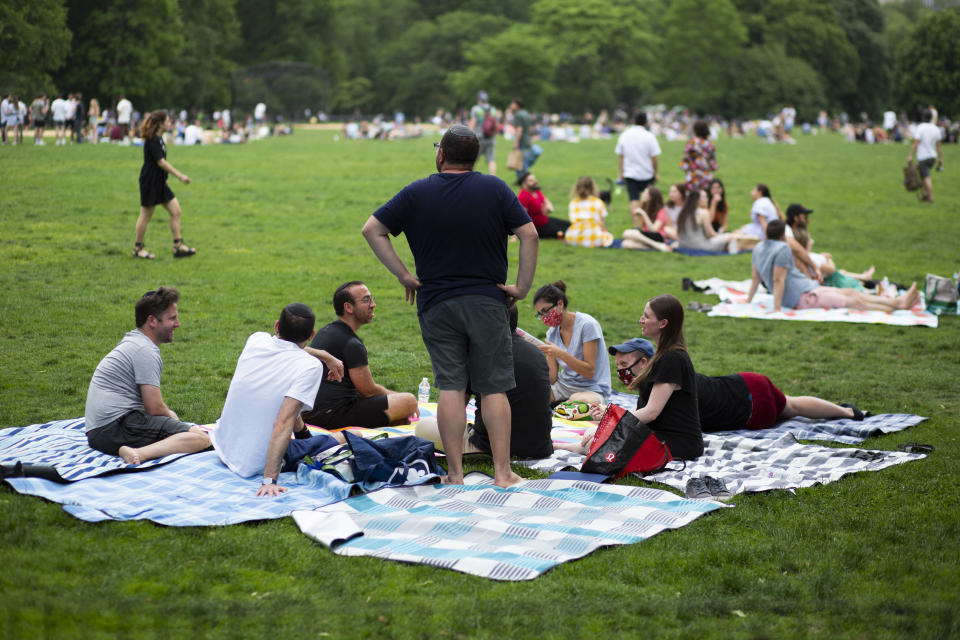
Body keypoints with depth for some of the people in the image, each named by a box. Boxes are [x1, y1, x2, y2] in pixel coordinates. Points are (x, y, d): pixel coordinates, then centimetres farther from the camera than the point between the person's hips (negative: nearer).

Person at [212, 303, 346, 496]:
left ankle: (303, 435, 48)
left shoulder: (256, 340, -5)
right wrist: (269, 480, -33)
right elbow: (282, 425, -31)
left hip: (223, 448, 6)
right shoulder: (310, 366, -22)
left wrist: (324, 356, 27)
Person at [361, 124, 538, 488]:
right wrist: (522, 286, -1)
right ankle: (502, 472, 1)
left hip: (436, 304, 1)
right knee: (494, 388, 3)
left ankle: (455, 472, 2)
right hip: (488, 301, 0)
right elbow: (529, 235, -7)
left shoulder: (416, 193, 2)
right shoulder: (495, 189, 0)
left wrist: (404, 276, 1)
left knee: (450, 387, 2)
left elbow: (372, 230, 0)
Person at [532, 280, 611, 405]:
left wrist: (561, 354, -28)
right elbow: (552, 378, 2)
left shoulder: (587, 325, -14)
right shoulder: (552, 332, 6)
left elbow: (589, 371, -16)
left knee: (578, 400, -41)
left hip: (591, 389, -6)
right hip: (564, 385, 6)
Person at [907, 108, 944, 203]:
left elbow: (915, 143, -15)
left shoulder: (920, 128, -12)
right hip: (932, 156, 6)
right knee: (925, 176, 19)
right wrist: (940, 158, 12)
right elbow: (938, 145, 6)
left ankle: (930, 197, -9)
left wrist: (910, 155, -10)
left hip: (922, 157, -6)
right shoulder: (936, 129, 3)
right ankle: (925, 194, 15)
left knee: (927, 177, -6)